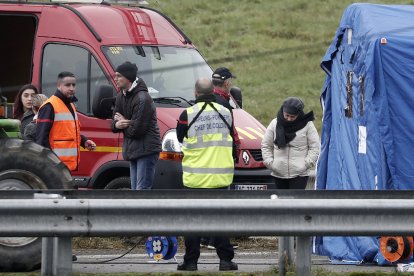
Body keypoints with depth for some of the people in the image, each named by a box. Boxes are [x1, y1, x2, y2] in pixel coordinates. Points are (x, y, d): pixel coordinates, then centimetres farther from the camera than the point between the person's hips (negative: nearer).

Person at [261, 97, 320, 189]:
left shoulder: (307, 125, -4)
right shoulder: (275, 124, 4)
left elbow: (314, 147, -2)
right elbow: (266, 145, 11)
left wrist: (306, 164, -12)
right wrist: (269, 162, -1)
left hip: (299, 174, -4)